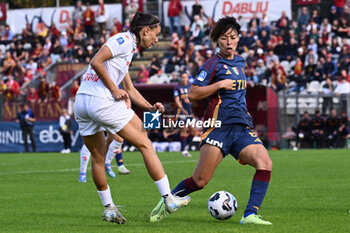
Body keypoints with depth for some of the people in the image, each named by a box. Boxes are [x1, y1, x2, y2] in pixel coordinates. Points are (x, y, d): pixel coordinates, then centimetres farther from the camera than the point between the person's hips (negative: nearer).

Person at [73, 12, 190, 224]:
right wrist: (114, 90, -13)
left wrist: (150, 107, 11)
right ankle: (169, 199, 3)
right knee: (145, 144, 0)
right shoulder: (125, 40, -5)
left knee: (98, 157, 18)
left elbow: (130, 89, 25)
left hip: (81, 103, 10)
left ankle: (108, 208, 23)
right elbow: (96, 62, -18)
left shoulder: (128, 47, 24)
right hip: (102, 101, -10)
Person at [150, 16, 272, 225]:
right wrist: (220, 85, -13)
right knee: (200, 181, -8)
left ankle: (250, 215, -20)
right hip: (219, 127, -6)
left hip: (242, 128, 6)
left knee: (265, 164, -19)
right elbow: (193, 94, -9)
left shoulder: (240, 61, 19)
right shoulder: (213, 64, -2)